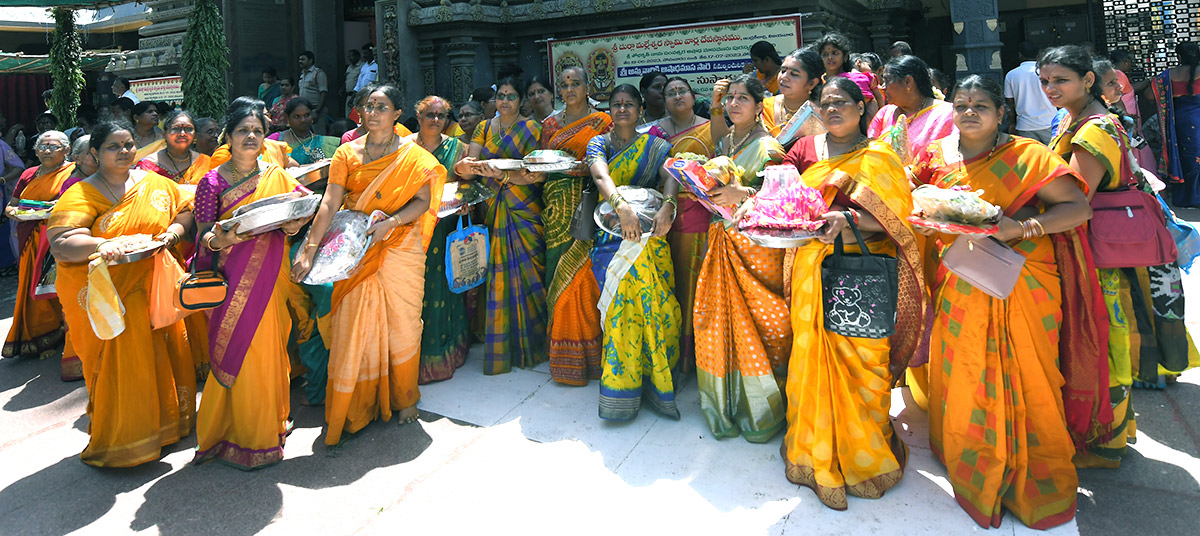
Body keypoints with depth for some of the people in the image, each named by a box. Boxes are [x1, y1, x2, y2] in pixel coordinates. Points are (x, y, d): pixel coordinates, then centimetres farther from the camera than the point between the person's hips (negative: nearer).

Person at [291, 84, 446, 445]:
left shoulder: (413, 155, 3)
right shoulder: (347, 153, 4)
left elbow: (423, 201, -4)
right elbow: (330, 203, -5)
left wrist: (390, 222, -20)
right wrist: (309, 249, -16)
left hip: (400, 248, -1)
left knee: (401, 323, 4)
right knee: (355, 325, 1)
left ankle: (403, 398, 23)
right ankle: (356, 405, 15)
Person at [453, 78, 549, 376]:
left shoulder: (530, 128, 2)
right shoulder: (484, 128, 14)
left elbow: (537, 174, -10)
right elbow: (468, 167, 1)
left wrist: (502, 175, -25)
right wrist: (467, 166, -24)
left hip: (524, 211, -3)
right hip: (494, 210, 3)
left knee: (526, 271, -6)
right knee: (497, 276, 0)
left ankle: (529, 344, 6)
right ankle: (500, 347, 11)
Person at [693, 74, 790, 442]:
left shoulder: (768, 147, -5)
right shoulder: (723, 143, 16)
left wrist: (744, 194, -24)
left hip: (757, 242, -6)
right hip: (722, 239, 6)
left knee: (756, 320, -5)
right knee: (717, 318, 5)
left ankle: (761, 408, 10)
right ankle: (726, 404, 19)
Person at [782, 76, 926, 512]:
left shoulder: (878, 156, 2)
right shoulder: (810, 150, 15)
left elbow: (891, 218, -7)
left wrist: (850, 222, -24)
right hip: (812, 271, 4)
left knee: (858, 361, -3)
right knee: (811, 358, 5)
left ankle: (860, 458, 14)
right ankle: (817, 453, 21)